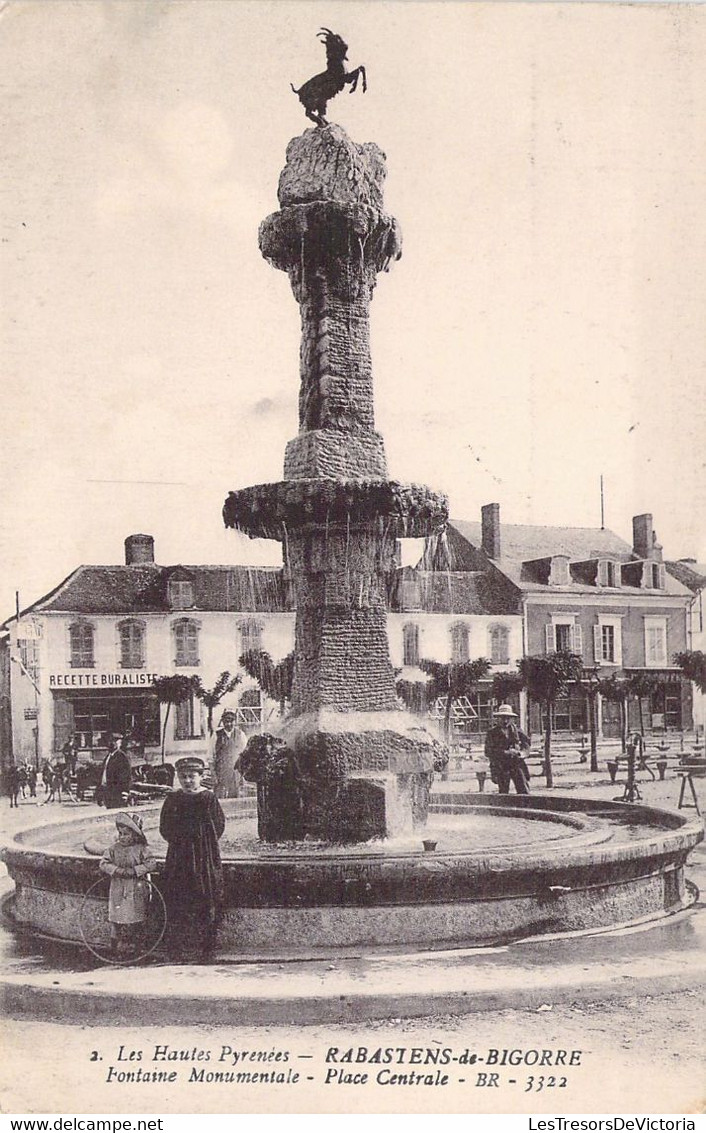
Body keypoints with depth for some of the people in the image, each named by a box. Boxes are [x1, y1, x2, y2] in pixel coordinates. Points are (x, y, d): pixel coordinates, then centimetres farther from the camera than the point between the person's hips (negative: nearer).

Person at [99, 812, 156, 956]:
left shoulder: (141, 849, -5)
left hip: (136, 890, -1)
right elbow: (103, 863, -3)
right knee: (117, 917, 2)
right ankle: (116, 944, 15)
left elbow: (151, 864, -13)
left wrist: (135, 870, -21)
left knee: (135, 919, 4)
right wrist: (116, 870, -19)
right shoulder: (114, 849, 2)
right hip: (118, 889, 1)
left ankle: (131, 943, 19)